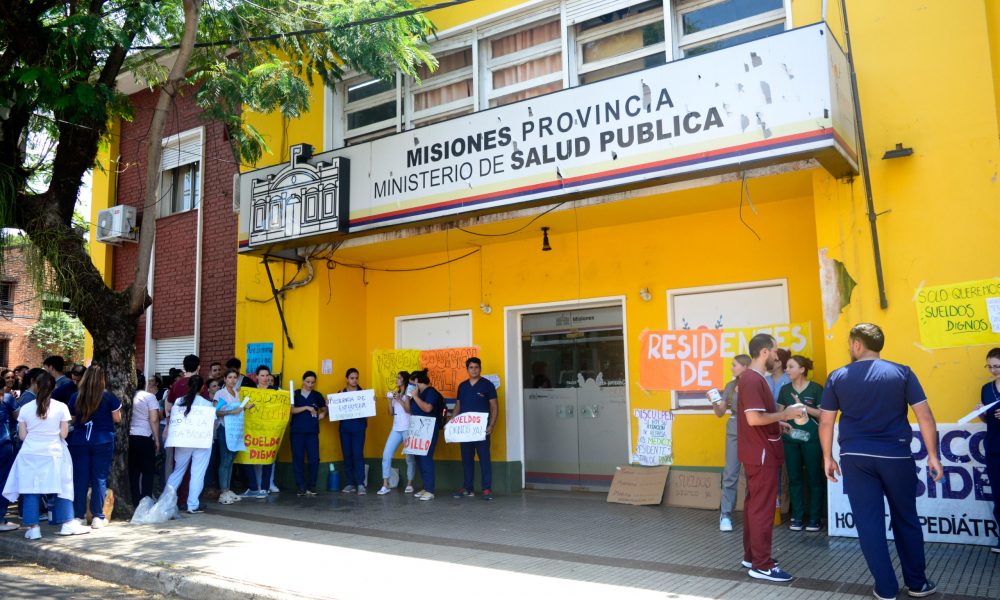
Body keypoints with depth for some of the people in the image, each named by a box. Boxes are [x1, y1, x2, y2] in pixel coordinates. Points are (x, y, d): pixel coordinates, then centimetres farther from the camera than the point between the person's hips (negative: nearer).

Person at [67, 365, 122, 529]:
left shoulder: (75, 397, 0)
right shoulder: (109, 397, -6)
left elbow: (72, 420, 8)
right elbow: (117, 419, -1)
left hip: (79, 441, 2)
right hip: (103, 441, -2)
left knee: (80, 478, 8)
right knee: (99, 478, 3)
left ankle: (79, 515, 12)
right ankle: (97, 517, 4)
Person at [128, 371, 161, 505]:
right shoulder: (149, 396, -6)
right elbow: (154, 420, -10)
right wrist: (157, 439, -4)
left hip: (129, 437, 4)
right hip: (145, 438, -3)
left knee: (133, 471, 11)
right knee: (147, 471, 5)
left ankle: (135, 502, 14)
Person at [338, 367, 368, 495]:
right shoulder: (341, 393, 7)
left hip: (358, 426, -2)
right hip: (344, 427, 2)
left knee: (358, 455, -8)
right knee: (347, 455, 5)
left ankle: (360, 484, -7)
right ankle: (350, 483, 14)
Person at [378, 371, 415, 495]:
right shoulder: (395, 394, 17)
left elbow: (409, 410, -11)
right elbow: (391, 413, 13)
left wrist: (400, 400, -17)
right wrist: (389, 401, 0)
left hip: (408, 429, -6)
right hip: (396, 429, 6)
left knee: (409, 457, 0)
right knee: (386, 455, -5)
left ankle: (409, 484, 10)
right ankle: (385, 485, -3)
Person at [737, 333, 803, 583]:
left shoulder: (752, 378, 14)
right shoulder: (753, 380, -19)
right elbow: (754, 418, -27)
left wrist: (778, 424, 15)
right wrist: (784, 414, -17)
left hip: (758, 453, 11)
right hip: (762, 454, -10)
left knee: (754, 505, 15)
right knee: (763, 508, -4)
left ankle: (751, 556, 24)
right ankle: (762, 565, 2)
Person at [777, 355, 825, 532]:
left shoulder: (816, 388, -4)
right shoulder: (785, 389, 8)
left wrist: (803, 406, -15)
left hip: (811, 438, -4)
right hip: (790, 439, 4)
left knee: (814, 477, 4)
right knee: (794, 478, 7)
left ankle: (815, 517, 13)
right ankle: (797, 516, 16)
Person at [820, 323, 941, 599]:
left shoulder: (837, 377, 1)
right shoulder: (902, 372, -1)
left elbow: (825, 422, 2)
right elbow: (925, 416, -5)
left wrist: (827, 457, 12)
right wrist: (933, 455, 2)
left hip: (855, 458, 0)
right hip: (895, 456, 0)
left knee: (868, 522, 6)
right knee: (906, 520, 16)